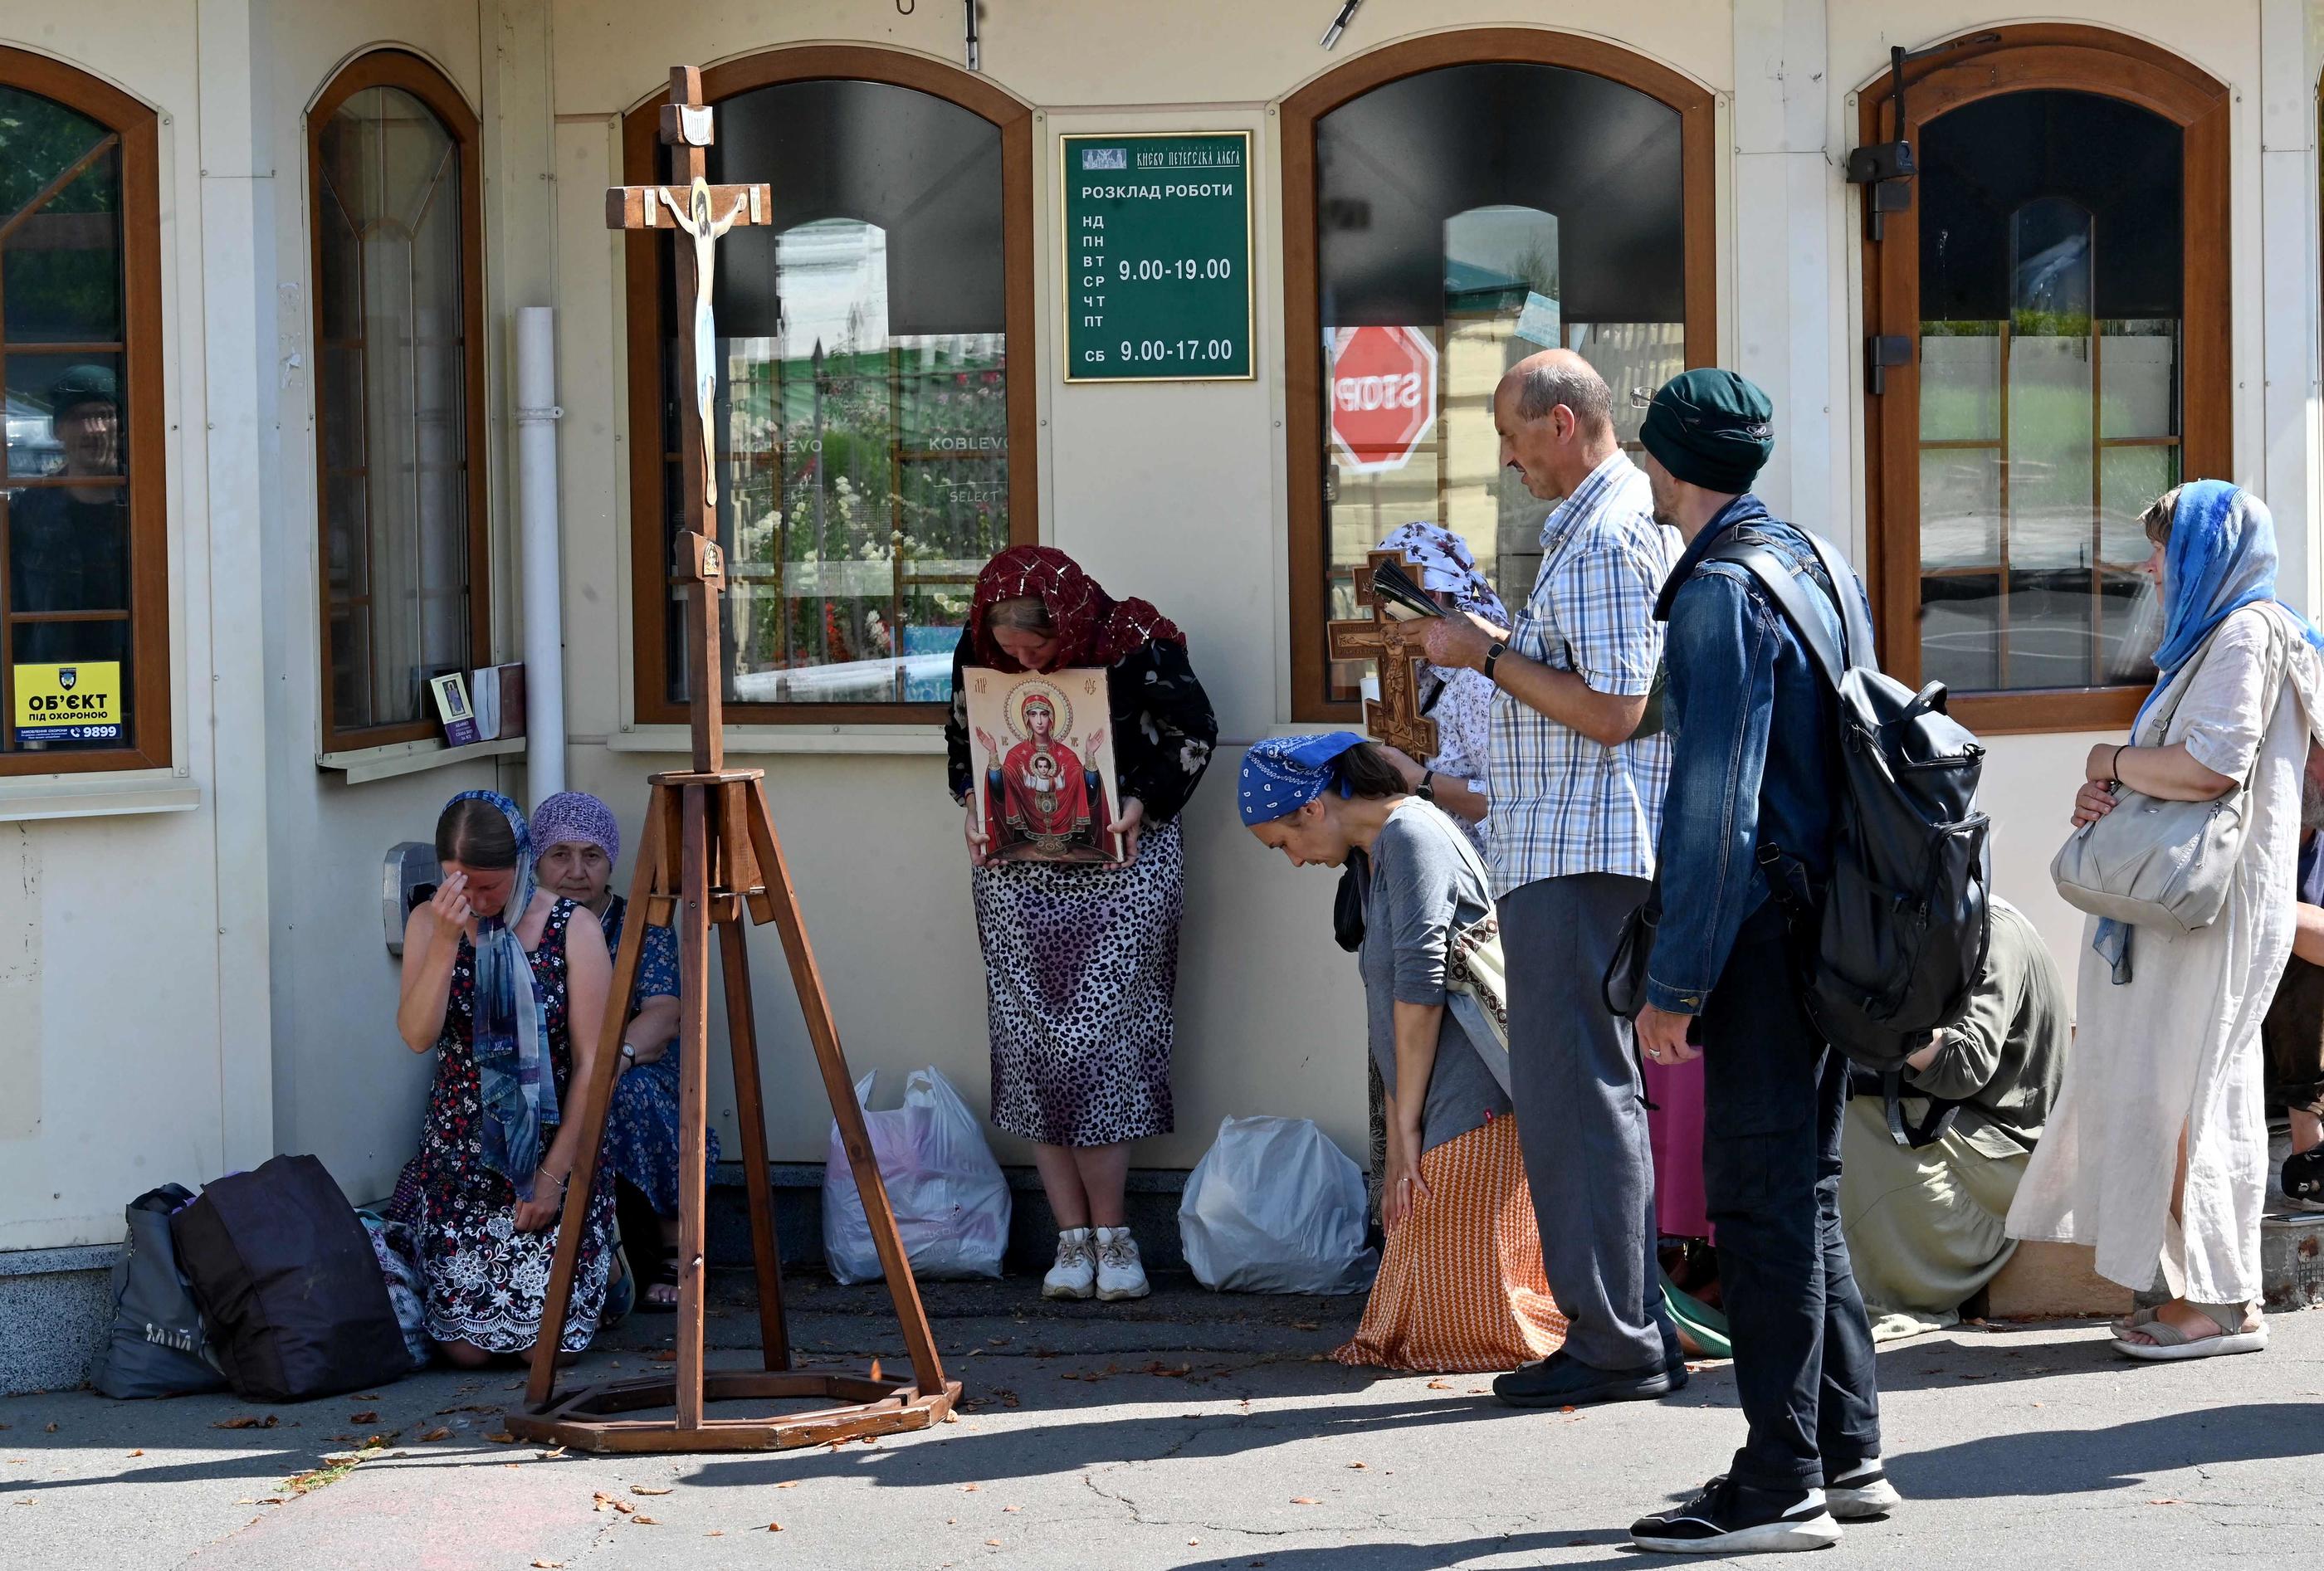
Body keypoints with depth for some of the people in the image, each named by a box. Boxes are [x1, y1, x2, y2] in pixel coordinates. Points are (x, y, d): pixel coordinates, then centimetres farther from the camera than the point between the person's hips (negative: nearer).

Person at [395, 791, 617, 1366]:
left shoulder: (573, 930, -7)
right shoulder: (429, 923, 1)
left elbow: (592, 1064, -8)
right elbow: (417, 1036, -14)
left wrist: (553, 1175, -11)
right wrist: (446, 941, -24)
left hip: (554, 1151, -2)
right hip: (460, 1155, 2)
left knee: (546, 1345, -14)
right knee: (465, 1348, -8)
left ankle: (609, 1270, 21)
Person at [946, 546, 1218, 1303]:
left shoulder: (1137, 644, -13)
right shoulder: (978, 652, -3)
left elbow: (1195, 732, -1)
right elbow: (961, 742, 14)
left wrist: (1143, 804, -13)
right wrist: (974, 805, -4)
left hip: (1120, 865, -3)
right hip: (1016, 870, 4)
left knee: (1096, 1045, -10)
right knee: (1029, 1050, -2)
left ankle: (1109, 1233, 2)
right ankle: (1073, 1238, 4)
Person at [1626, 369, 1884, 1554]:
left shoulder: (1720, 593, -15)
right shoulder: (1818, 567, 14)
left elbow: (1714, 803, -20)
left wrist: (1673, 980, -17)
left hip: (1761, 927, -9)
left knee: (1760, 1199, -6)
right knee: (1803, 1191, 15)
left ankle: (1782, 1487, -3)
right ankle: (1847, 1455, 21)